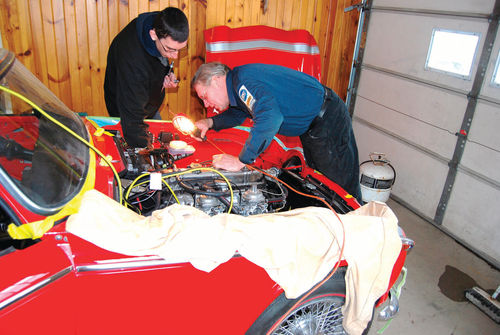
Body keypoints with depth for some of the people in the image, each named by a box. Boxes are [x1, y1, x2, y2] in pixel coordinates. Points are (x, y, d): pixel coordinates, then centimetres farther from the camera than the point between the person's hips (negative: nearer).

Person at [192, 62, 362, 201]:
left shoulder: (244, 79, -26)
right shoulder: (238, 85, 6)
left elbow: (270, 118, -41)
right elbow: (238, 113, 25)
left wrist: (241, 161, -37)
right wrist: (210, 122, 7)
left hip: (328, 120, -10)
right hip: (311, 127, 10)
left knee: (341, 186, -1)